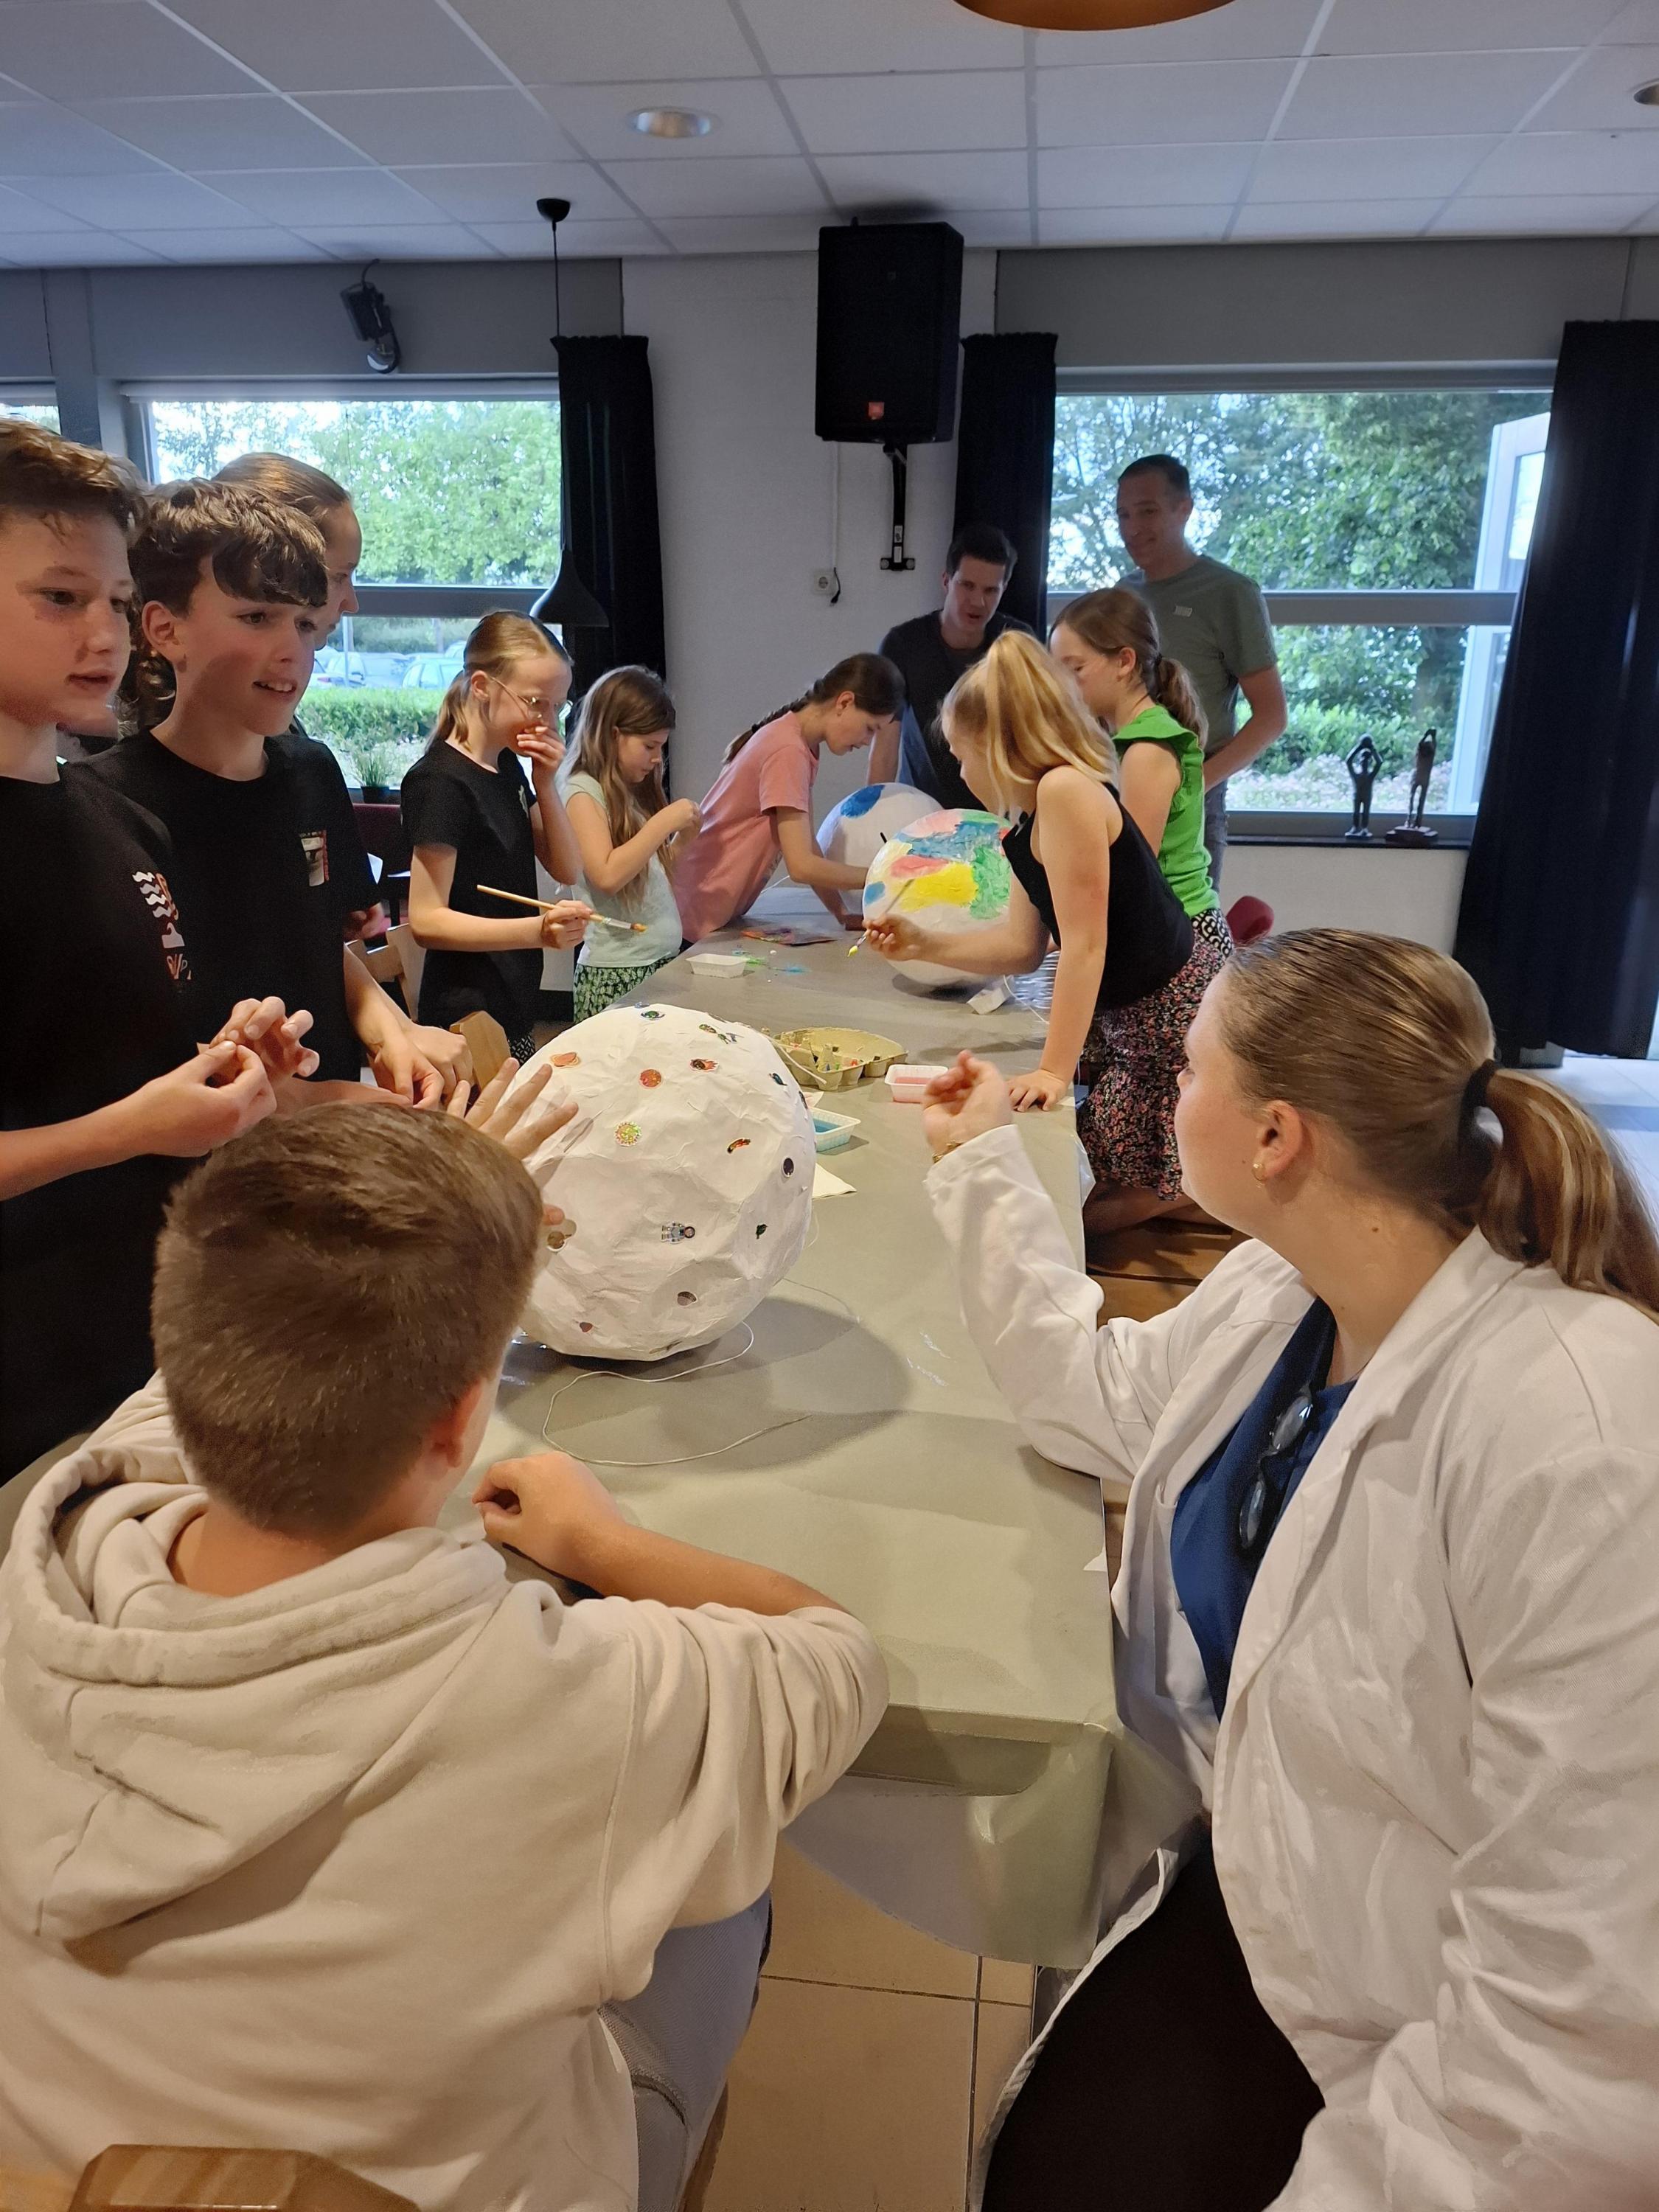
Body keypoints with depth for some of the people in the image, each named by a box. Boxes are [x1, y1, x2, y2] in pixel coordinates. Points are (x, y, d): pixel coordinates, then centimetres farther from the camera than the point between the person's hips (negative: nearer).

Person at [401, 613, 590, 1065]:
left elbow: (566, 870, 9)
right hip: (468, 1016, -9)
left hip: (515, 1006, 9)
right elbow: (427, 920, -21)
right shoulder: (440, 781, -17)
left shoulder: (509, 766, 9)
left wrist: (544, 783, -5)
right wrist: (539, 930, -33)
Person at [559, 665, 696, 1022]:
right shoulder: (583, 792, -8)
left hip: (663, 960, 8)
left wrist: (683, 837, 6)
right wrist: (664, 822, -17)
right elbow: (607, 876, -21)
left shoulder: (636, 792, 16)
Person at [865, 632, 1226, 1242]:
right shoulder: (1024, 831, 9)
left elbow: (1084, 945, -22)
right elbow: (1022, 947, 14)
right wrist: (926, 945, 10)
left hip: (1180, 1007, -9)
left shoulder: (1065, 790, -20)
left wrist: (1055, 1070, -20)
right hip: (1123, 1018, 9)